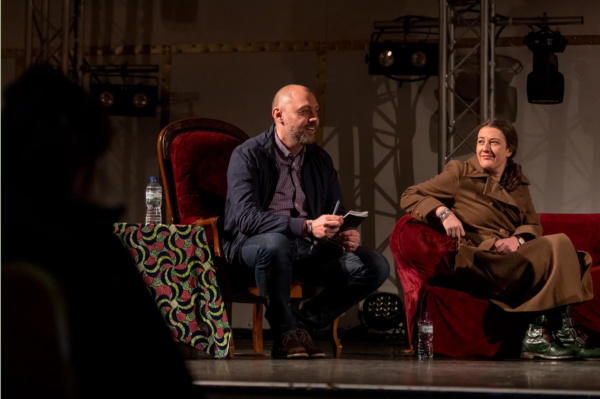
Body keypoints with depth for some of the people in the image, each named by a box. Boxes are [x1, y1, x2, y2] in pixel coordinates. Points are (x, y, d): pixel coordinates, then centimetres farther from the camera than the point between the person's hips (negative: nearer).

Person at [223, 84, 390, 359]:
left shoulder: (321, 160, 13)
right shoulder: (248, 156, -7)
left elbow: (337, 213, 17)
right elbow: (246, 217, -21)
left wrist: (346, 235, -10)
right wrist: (307, 227, -33)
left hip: (307, 252, 6)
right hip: (251, 245, -6)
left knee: (375, 266, -13)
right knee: (276, 243, -41)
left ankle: (303, 326, -5)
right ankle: (286, 333, -18)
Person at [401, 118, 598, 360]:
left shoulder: (518, 183, 21)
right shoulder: (460, 173, 7)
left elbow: (534, 225, 16)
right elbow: (409, 197, 5)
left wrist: (518, 239, -8)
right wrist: (443, 212, -14)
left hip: (513, 258, 5)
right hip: (476, 263, -5)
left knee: (560, 245, -26)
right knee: (557, 246, -26)